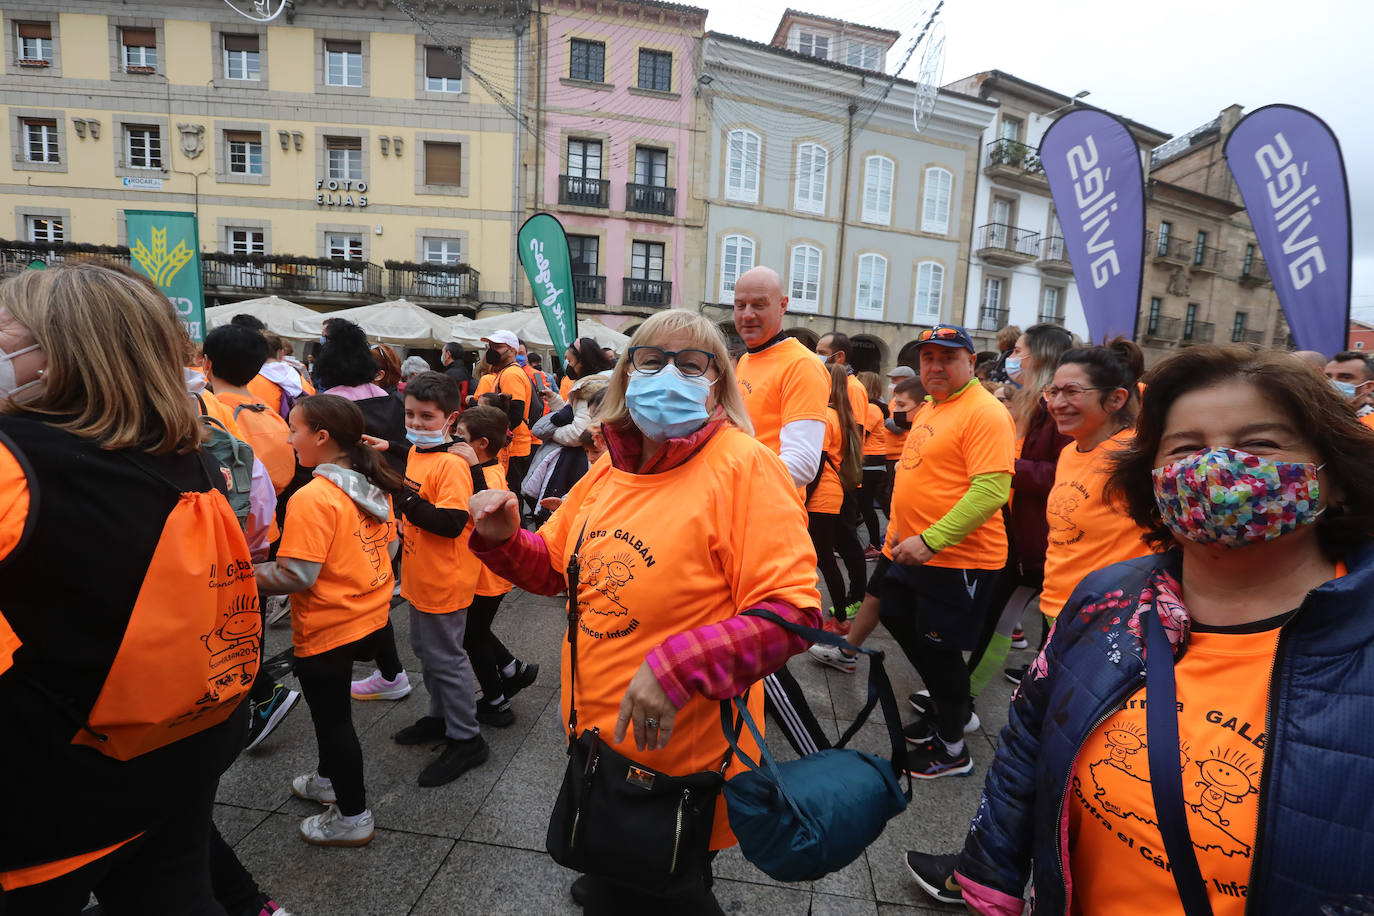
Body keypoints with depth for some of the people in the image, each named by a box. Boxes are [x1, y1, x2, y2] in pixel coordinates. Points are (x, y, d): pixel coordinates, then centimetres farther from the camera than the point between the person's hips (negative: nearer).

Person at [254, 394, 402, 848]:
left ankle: (353, 817, 27)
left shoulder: (313, 498, -24)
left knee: (332, 719, 11)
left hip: (328, 629, -8)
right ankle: (331, 778, 49)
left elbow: (295, 575, -24)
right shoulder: (374, 485, 0)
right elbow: (389, 545, 10)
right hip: (371, 617, 8)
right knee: (331, 709, 28)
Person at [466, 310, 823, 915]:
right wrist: (504, 539, -9)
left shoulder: (744, 466, -21)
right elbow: (556, 566, 11)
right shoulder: (612, 468, 0)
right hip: (596, 734, 7)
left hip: (680, 760, -6)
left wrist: (678, 667, -32)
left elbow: (794, 611, -25)